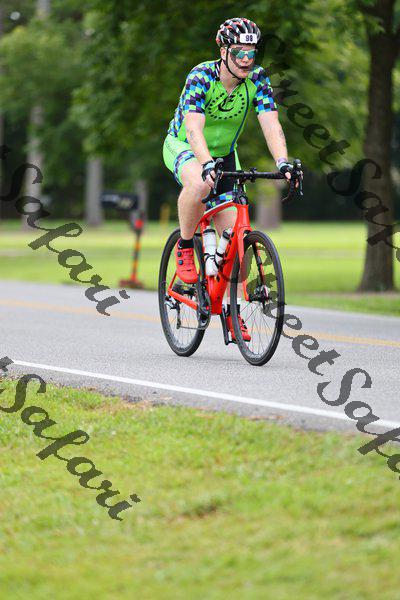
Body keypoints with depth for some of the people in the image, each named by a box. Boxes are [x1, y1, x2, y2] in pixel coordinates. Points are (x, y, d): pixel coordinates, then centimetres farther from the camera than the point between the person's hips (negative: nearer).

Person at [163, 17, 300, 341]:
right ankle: (184, 247, -15)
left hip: (224, 153, 4)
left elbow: (271, 124, -23)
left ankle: (232, 312, 3)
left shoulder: (258, 79, -15)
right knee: (199, 183, -40)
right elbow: (194, 127, -38)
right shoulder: (200, 77, -27)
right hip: (183, 147, -4)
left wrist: (283, 162, -41)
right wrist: (207, 164, -55)